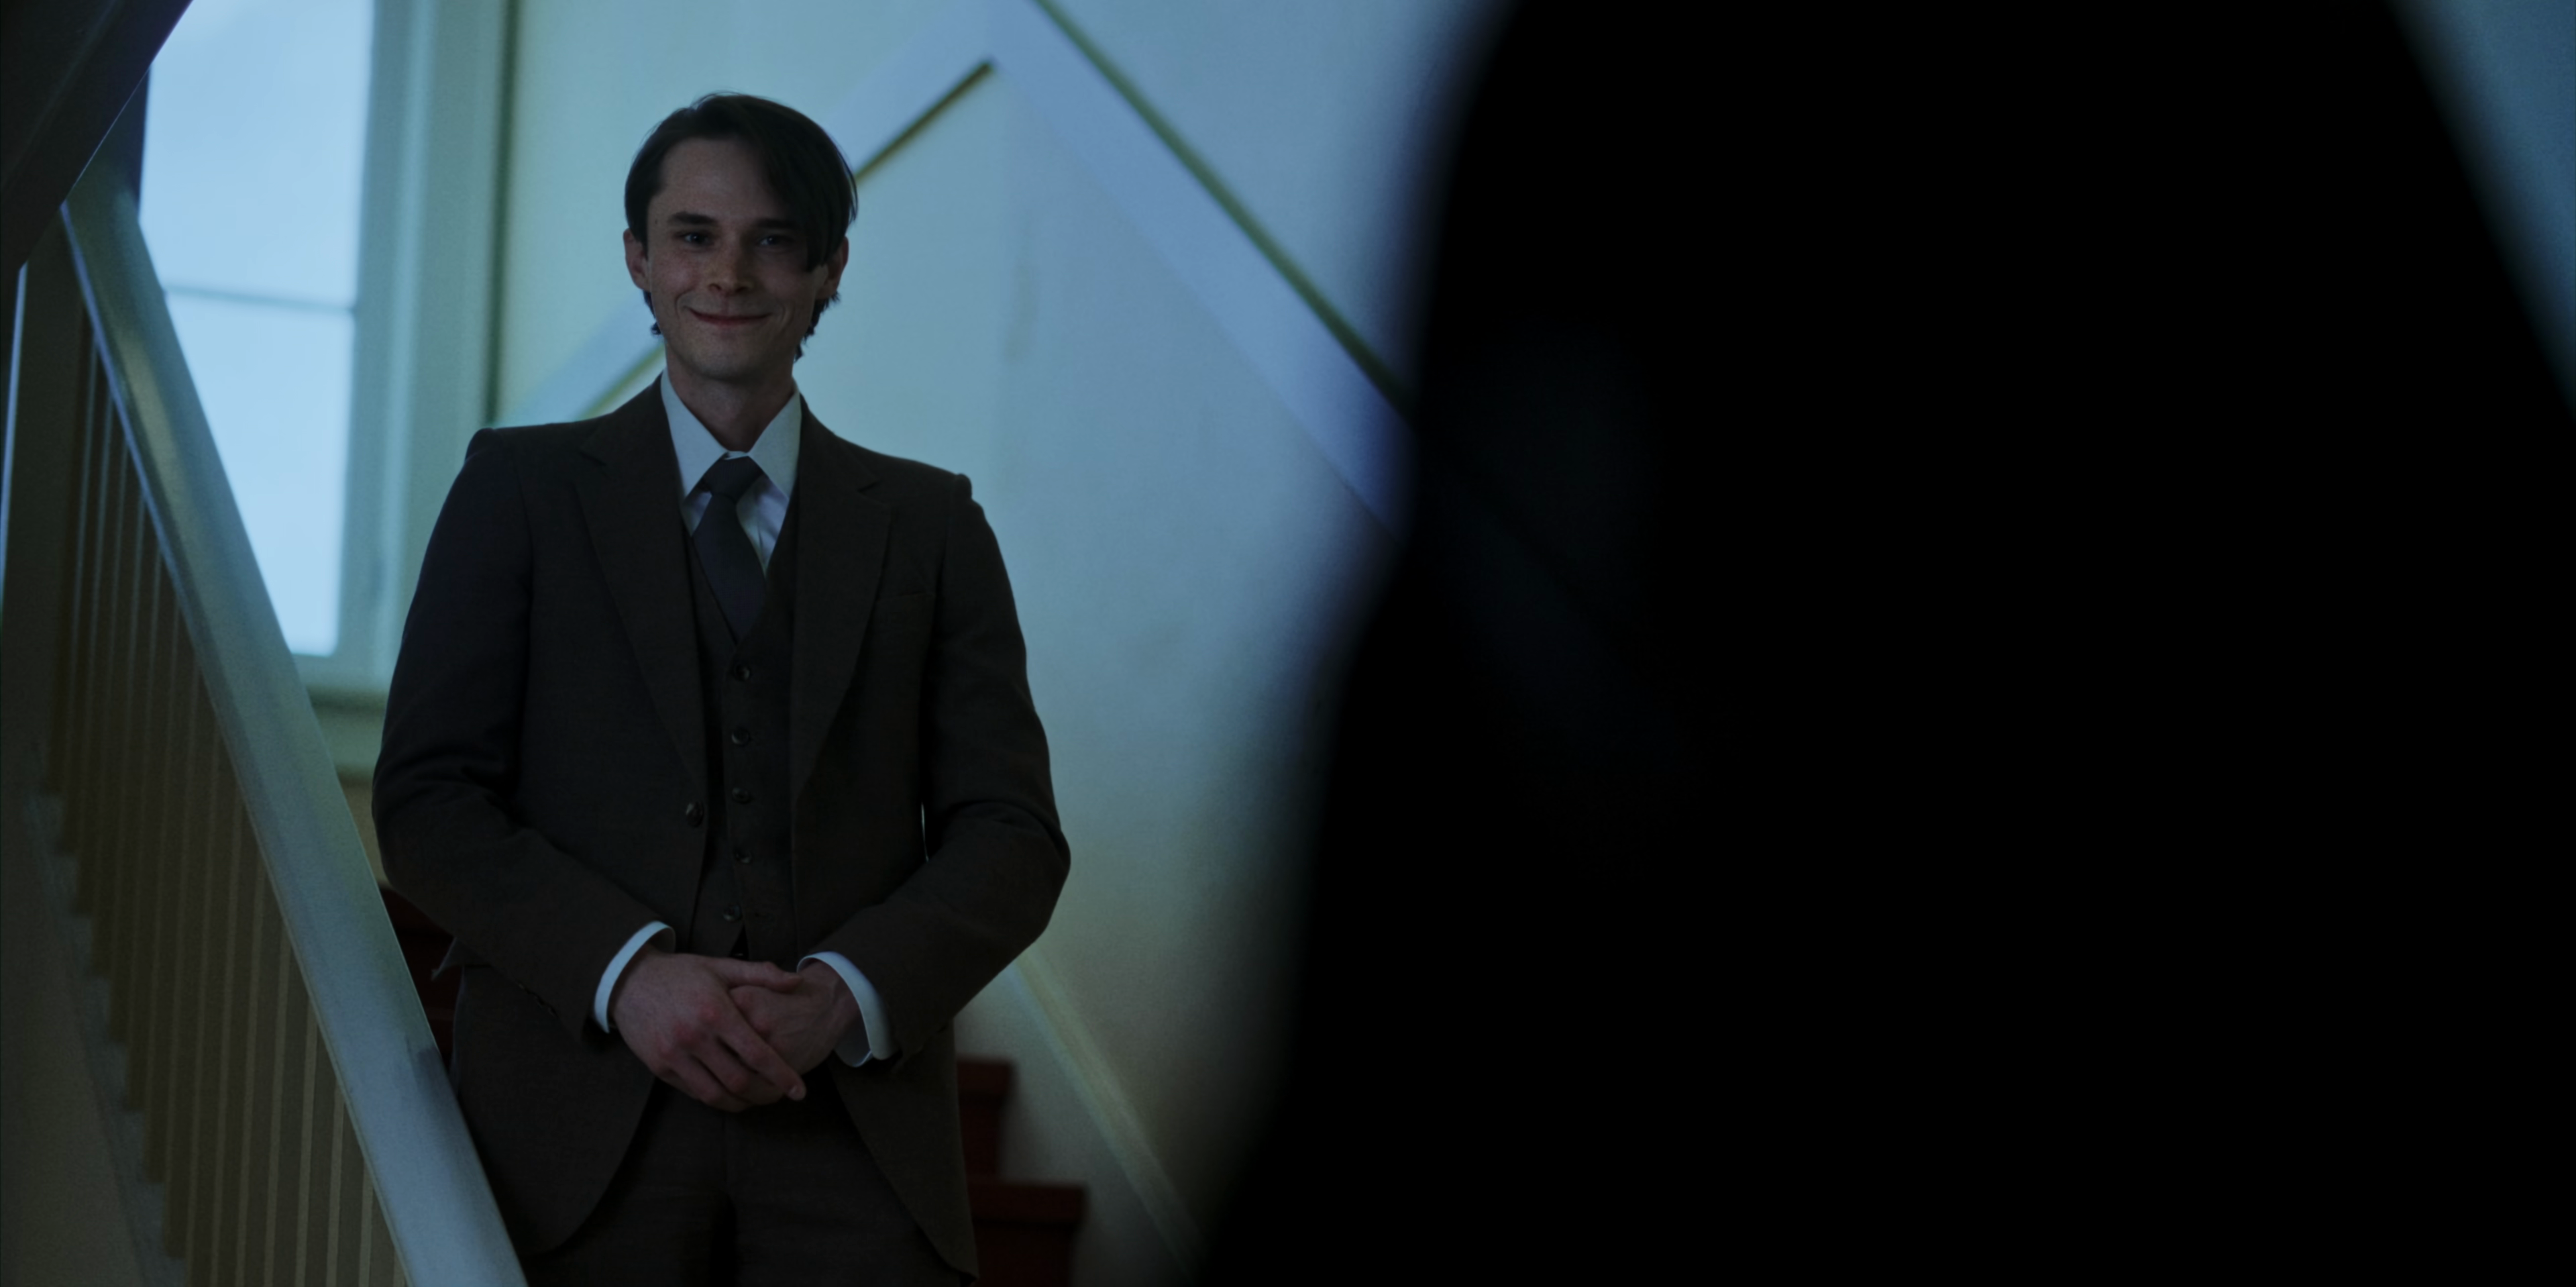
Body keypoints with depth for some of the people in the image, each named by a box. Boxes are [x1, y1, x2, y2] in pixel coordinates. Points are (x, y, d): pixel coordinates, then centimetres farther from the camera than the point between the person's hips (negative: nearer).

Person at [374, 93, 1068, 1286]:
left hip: (854, 1127, 1)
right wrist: (627, 969, -13)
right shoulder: (522, 486, 10)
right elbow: (427, 802, 2)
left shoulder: (931, 525, 13)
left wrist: (851, 991, -11)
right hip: (580, 1123, -1)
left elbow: (1012, 832, 7)